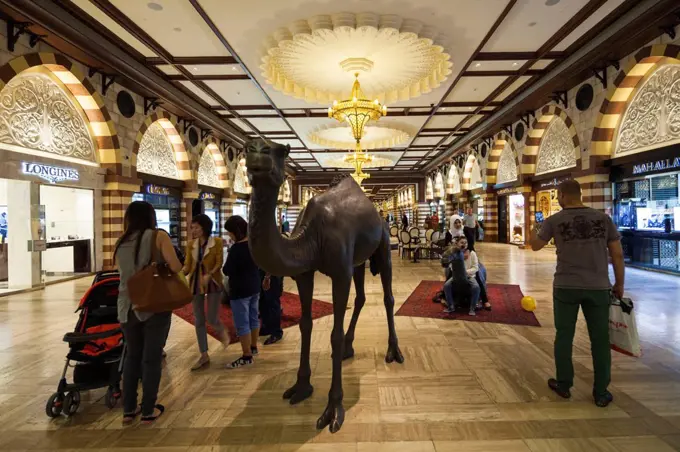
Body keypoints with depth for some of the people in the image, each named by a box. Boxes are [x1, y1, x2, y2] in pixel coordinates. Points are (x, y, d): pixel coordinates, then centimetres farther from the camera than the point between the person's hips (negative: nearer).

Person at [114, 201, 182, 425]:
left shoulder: (120, 243, 7)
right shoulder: (158, 236, -8)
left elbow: (124, 272, 10)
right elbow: (176, 267, -17)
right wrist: (163, 266, 4)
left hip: (127, 306, 5)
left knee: (132, 356, 18)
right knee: (151, 358, 7)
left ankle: (128, 410, 26)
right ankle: (148, 411, 18)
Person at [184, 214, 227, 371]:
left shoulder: (217, 242, -6)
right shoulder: (191, 244, 5)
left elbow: (219, 263, -11)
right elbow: (187, 266, 2)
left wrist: (209, 275, -27)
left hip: (213, 283, -4)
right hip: (195, 284, 4)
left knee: (212, 319, -4)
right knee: (199, 321, 8)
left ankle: (222, 331, 33)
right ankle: (204, 356, 19)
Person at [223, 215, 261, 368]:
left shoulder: (236, 248, -22)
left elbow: (227, 271, -18)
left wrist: (227, 266, 1)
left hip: (240, 291, -9)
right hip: (254, 287, 9)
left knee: (242, 324, 1)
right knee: (254, 318, 19)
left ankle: (247, 357, 9)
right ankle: (253, 347, 34)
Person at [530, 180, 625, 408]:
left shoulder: (554, 220, -3)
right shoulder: (603, 218, 2)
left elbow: (535, 245, 11)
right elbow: (618, 255, 3)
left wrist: (533, 228, 30)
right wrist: (619, 284, 14)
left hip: (566, 287, -2)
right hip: (598, 287, 2)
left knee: (564, 335, 11)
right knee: (600, 339, 11)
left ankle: (563, 385, 23)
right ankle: (601, 393, 20)